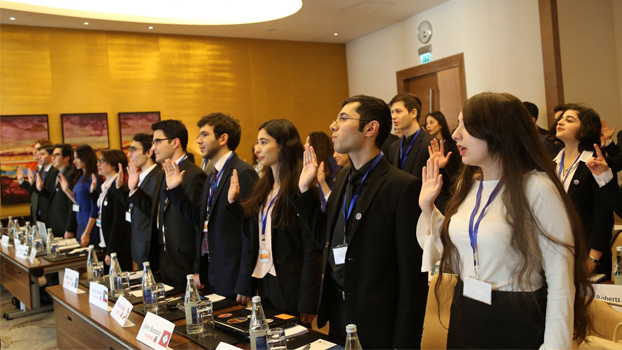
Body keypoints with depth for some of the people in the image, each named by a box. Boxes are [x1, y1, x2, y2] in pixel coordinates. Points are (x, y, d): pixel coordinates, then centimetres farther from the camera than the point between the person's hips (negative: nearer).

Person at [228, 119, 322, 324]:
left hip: (290, 289, -7)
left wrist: (307, 304, -17)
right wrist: (233, 202, 4)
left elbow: (312, 249, -17)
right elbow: (253, 234, 10)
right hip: (264, 283, 7)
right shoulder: (263, 187, 9)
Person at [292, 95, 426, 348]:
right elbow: (327, 240, 9)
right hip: (337, 312, 7)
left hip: (378, 323, -7)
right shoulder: (343, 177, 5)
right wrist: (305, 190, 2)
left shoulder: (403, 186, -18)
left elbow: (413, 274, -17)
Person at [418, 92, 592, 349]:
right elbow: (454, 258, 7)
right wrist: (427, 207, 1)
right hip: (464, 317, 6)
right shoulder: (467, 185, 4)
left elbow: (561, 277, -16)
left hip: (518, 323, -6)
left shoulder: (537, 187, -17)